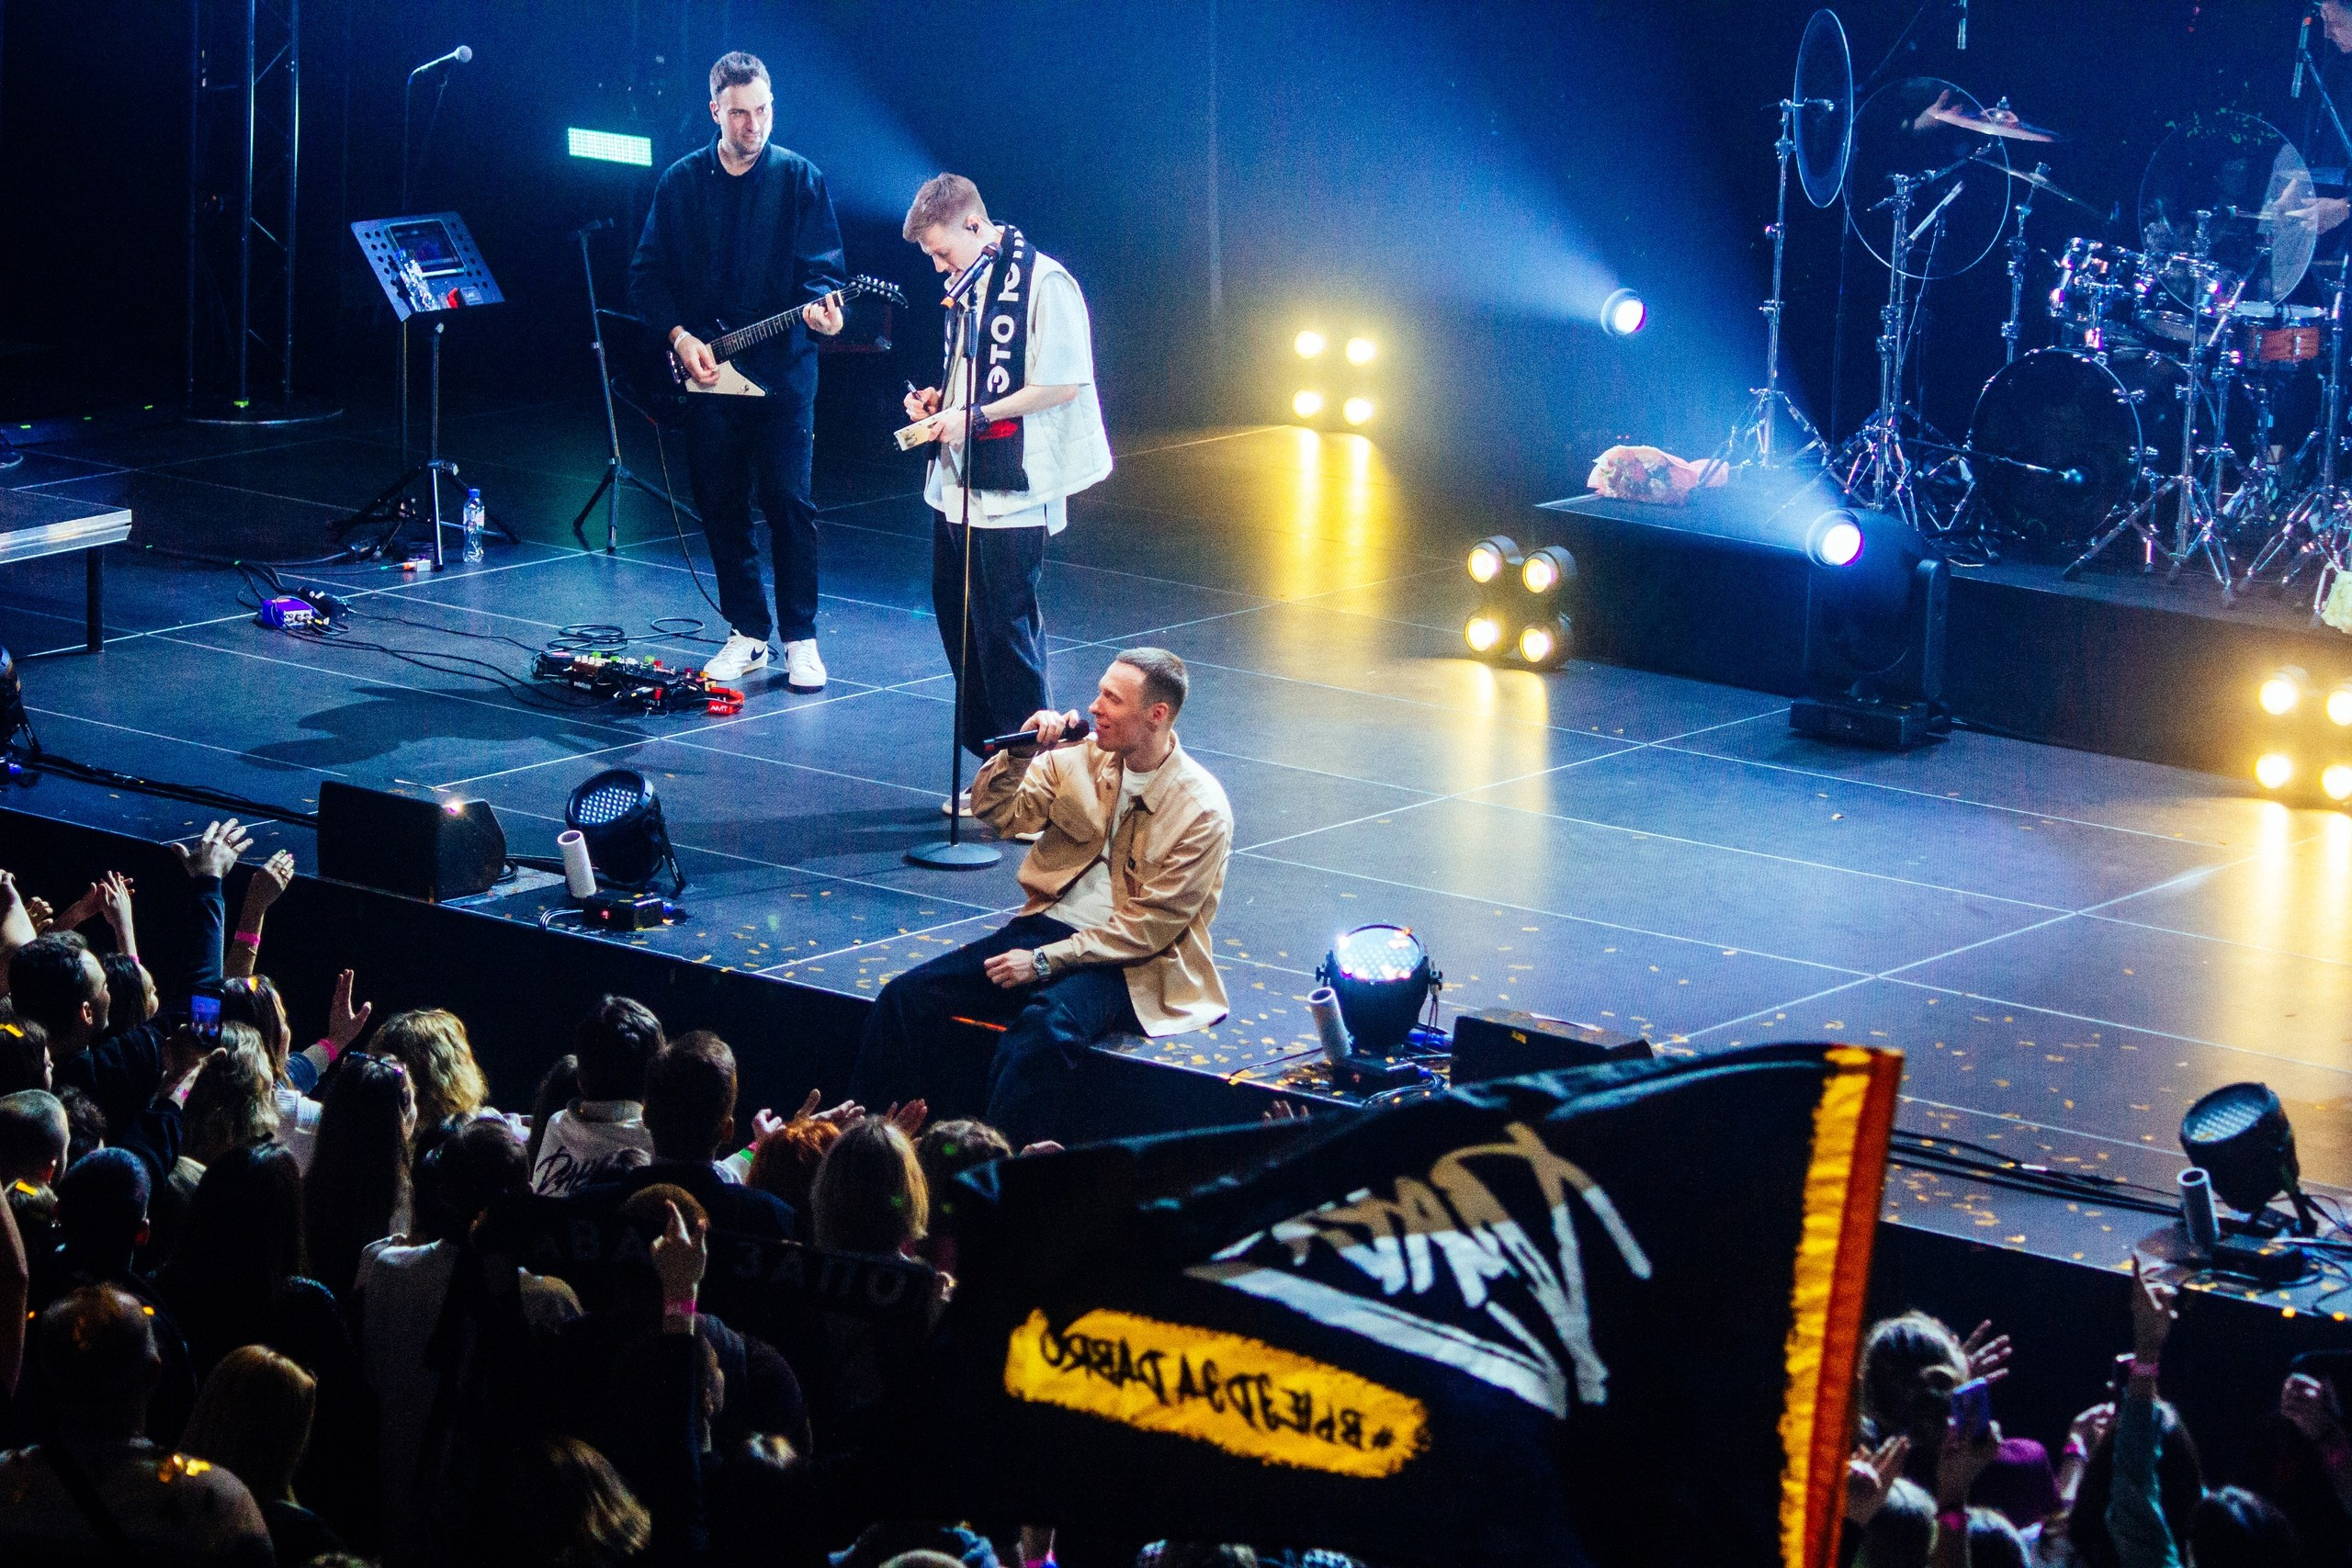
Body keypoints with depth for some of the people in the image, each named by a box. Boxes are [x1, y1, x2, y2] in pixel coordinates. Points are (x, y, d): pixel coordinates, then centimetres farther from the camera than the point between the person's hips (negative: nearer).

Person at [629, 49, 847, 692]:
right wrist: (680, 336, -7)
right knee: (721, 507, 6)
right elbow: (646, 275, 7)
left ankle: (800, 639, 2)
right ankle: (747, 634, 16)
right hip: (703, 368, 3)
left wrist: (819, 303, -25)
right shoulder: (681, 182, 6)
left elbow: (824, 265, -3)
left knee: (789, 504, -5)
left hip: (782, 371, -3)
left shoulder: (800, 179, 1)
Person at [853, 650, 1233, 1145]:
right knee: (907, 996, -12)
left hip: (1129, 965, -6)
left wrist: (1045, 961, -17)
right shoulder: (1079, 758, 6)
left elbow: (1151, 925, -14)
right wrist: (1021, 752, -11)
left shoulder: (1203, 810, -11)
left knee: (1044, 1027, -38)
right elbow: (994, 811, 9)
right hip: (1049, 926, 6)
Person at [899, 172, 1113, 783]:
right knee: (958, 622, 12)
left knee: (1005, 630, -5)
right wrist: (939, 400, 7)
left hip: (1009, 493, -9)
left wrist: (972, 416, -18)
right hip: (956, 486, 9)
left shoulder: (1044, 283, -13)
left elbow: (1062, 384, -18)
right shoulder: (969, 283, 14)